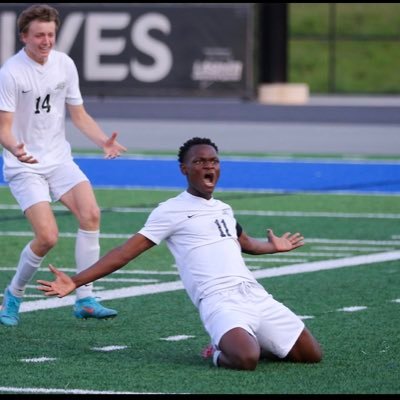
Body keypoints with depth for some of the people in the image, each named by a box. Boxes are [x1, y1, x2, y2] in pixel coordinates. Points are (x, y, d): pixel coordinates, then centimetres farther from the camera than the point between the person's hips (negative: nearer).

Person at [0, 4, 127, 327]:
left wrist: (104, 141, -7)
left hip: (59, 159, 5)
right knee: (47, 236, -18)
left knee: (90, 213, -18)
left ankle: (85, 299, -11)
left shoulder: (64, 64, 2)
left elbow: (79, 115, 10)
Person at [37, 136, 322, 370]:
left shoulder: (224, 210, 22)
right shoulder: (171, 211, 1)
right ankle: (222, 354, 1)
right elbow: (126, 252, -2)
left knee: (312, 355, 2)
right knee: (245, 360, -35)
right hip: (221, 301, -7)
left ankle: (243, 344, 18)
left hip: (256, 295, 7)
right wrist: (76, 282, -8)